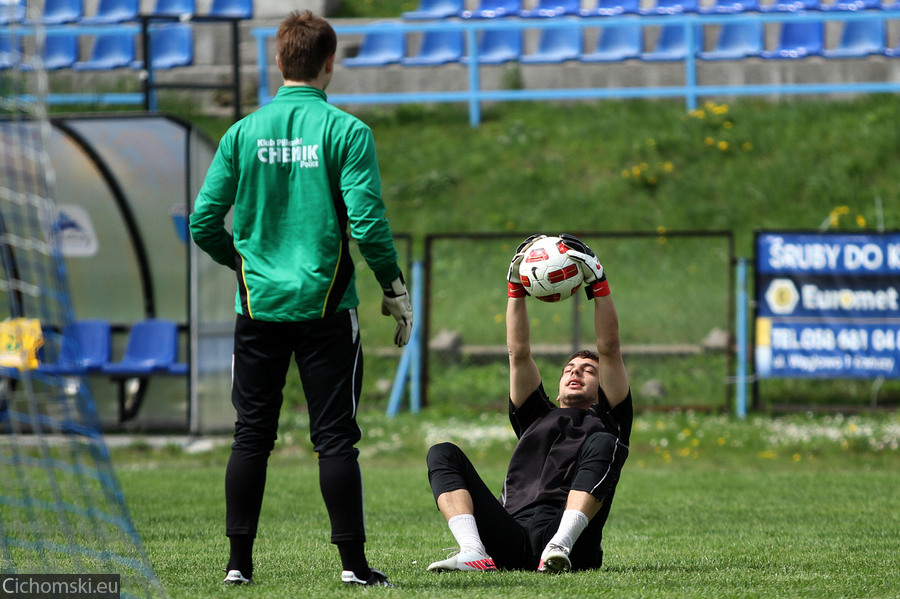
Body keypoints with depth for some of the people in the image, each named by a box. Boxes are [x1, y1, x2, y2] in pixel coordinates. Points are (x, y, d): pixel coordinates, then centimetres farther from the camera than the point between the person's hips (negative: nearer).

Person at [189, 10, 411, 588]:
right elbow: (368, 221, -13)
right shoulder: (346, 132, -7)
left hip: (259, 304, 3)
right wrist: (395, 287, 1)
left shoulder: (243, 133, 2)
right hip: (325, 304, -3)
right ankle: (353, 562, 1)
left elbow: (205, 223, 2)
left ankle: (239, 561, 8)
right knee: (335, 437, 1)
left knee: (252, 435, 8)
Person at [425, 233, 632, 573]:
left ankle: (560, 546, -42)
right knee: (443, 454, -8)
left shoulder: (605, 421, 26)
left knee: (603, 445, -24)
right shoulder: (538, 417, 35)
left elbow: (610, 349, 17)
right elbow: (518, 353, 28)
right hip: (509, 542, 4)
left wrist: (598, 285, 12)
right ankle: (473, 553, -34)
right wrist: (516, 287, 21)